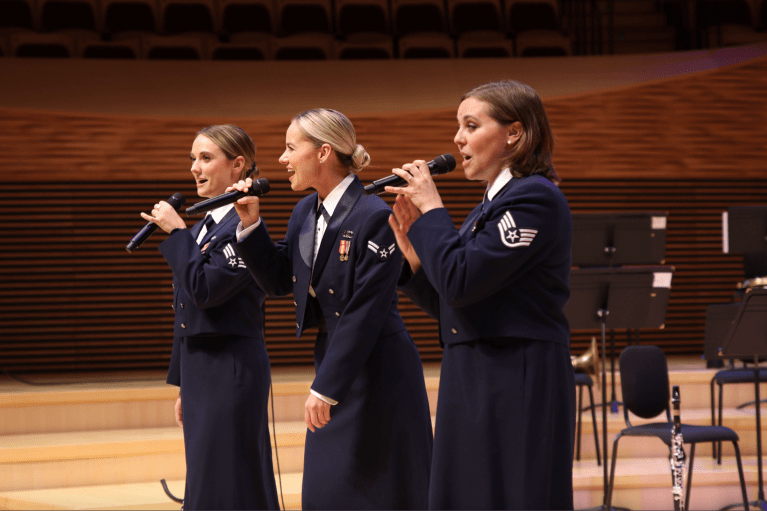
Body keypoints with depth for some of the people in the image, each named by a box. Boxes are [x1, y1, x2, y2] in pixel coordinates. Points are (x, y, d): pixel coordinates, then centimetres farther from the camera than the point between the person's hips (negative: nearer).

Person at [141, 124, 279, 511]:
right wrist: (183, 385, 20)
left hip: (231, 371, -9)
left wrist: (176, 233, -15)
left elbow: (205, 289, -23)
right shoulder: (204, 225, 15)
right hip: (199, 369, 9)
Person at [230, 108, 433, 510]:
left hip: (376, 371, -8)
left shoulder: (374, 217, -18)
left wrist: (325, 387, -20)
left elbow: (364, 314, -20)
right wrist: (251, 224, 0)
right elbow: (278, 281, 14)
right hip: (332, 356, 8)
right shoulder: (304, 213, 8)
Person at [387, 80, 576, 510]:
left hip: (520, 387, -10)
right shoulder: (494, 203, 18)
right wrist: (413, 251, 5)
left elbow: (460, 282, -21)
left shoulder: (536, 199, -12)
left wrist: (431, 208, -9)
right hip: (476, 385, 10)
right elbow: (449, 307, 18)